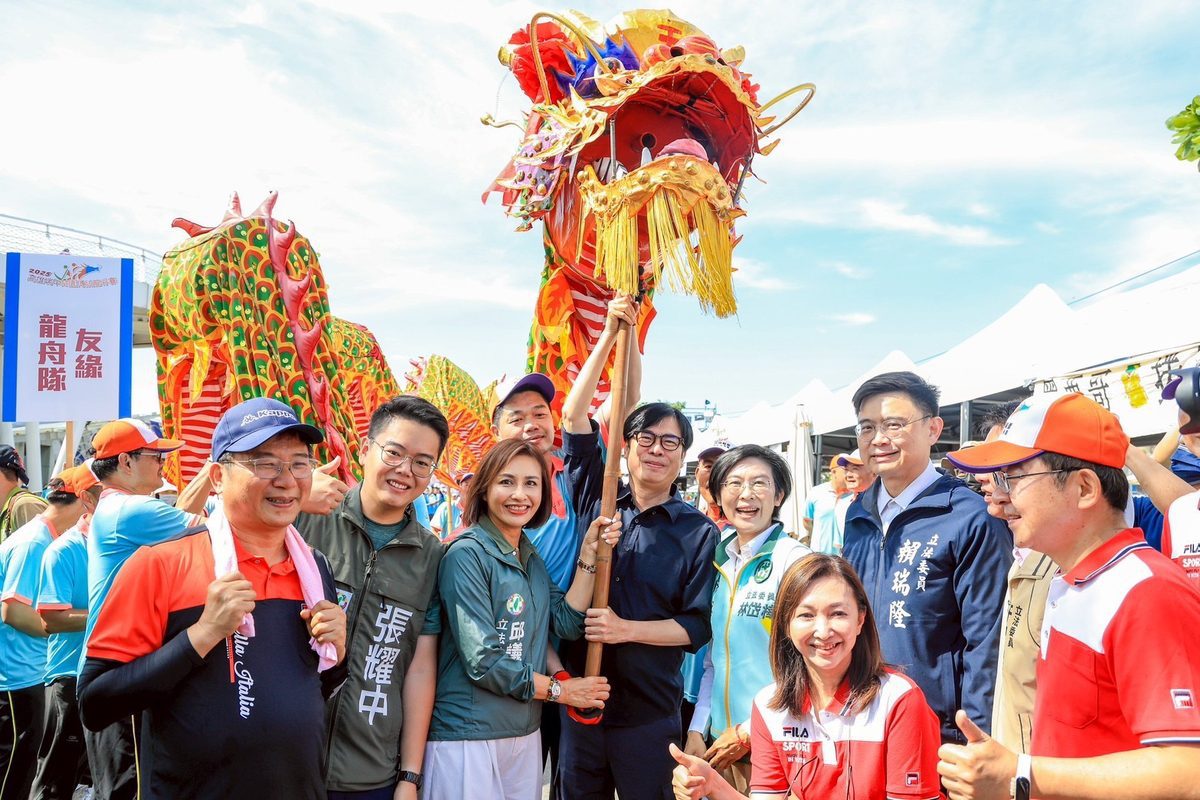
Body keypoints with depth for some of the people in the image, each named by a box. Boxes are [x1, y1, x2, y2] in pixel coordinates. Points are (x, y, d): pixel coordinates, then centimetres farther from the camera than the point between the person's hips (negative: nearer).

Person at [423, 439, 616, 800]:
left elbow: (568, 624, 1)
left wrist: (589, 553, -5)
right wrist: (559, 690, -8)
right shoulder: (467, 555, -14)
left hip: (526, 733, 7)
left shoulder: (532, 558, 10)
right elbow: (482, 661, -19)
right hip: (467, 738, -7)